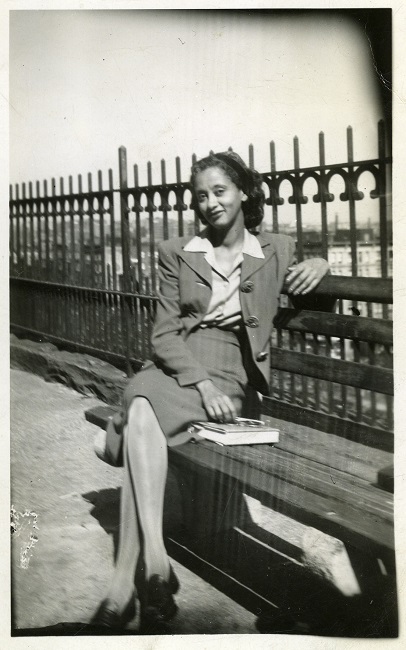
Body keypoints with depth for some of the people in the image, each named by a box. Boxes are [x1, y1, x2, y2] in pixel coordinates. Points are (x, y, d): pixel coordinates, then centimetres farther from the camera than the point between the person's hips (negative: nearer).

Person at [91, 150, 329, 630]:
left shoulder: (277, 251, 15)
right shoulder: (176, 253, 14)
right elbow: (163, 333, 6)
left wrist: (321, 262, 2)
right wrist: (201, 383, -13)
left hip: (230, 378, -2)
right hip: (172, 369, 2)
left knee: (141, 420, -32)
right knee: (141, 411, -35)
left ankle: (125, 581, -36)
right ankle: (154, 561, -42)